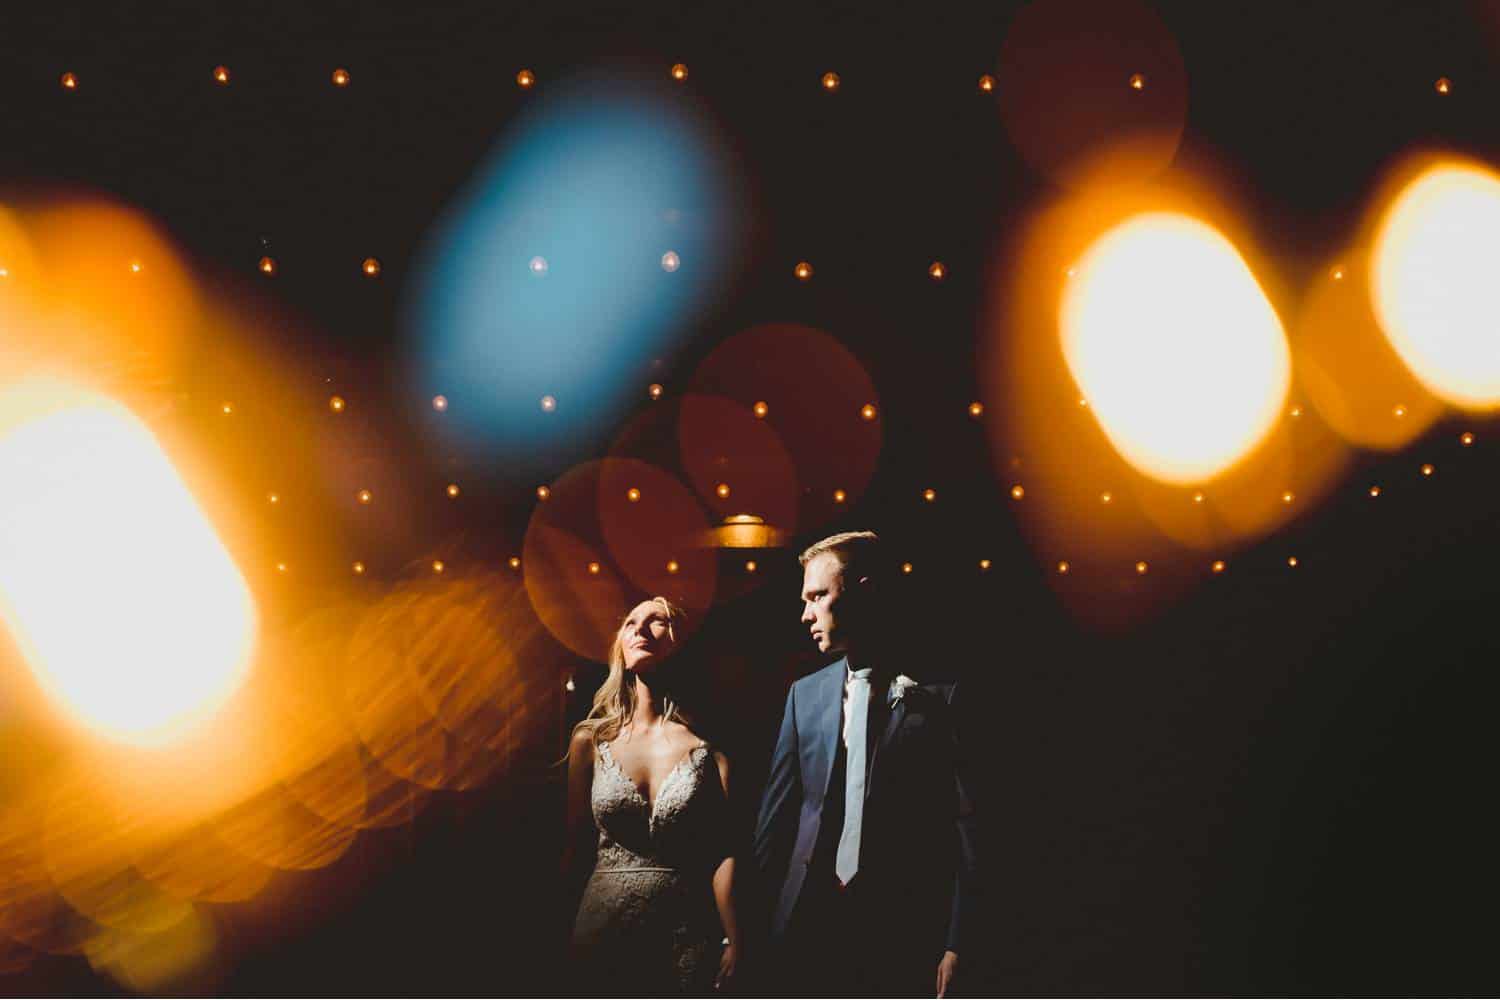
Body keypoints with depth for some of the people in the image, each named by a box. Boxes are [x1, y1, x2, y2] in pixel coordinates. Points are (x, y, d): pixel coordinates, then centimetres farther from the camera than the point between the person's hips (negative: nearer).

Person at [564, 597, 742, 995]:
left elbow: (723, 852, -5)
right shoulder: (591, 740, 1)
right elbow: (575, 846, 6)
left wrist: (733, 942, -8)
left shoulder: (708, 744, -3)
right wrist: (559, 943, 7)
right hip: (603, 933, 1)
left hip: (688, 933, -1)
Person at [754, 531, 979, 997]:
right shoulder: (804, 693, 9)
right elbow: (777, 812, 11)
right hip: (811, 919, 4)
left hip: (903, 923, -4)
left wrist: (956, 943, -10)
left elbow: (964, 823, -7)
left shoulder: (938, 693, -5)